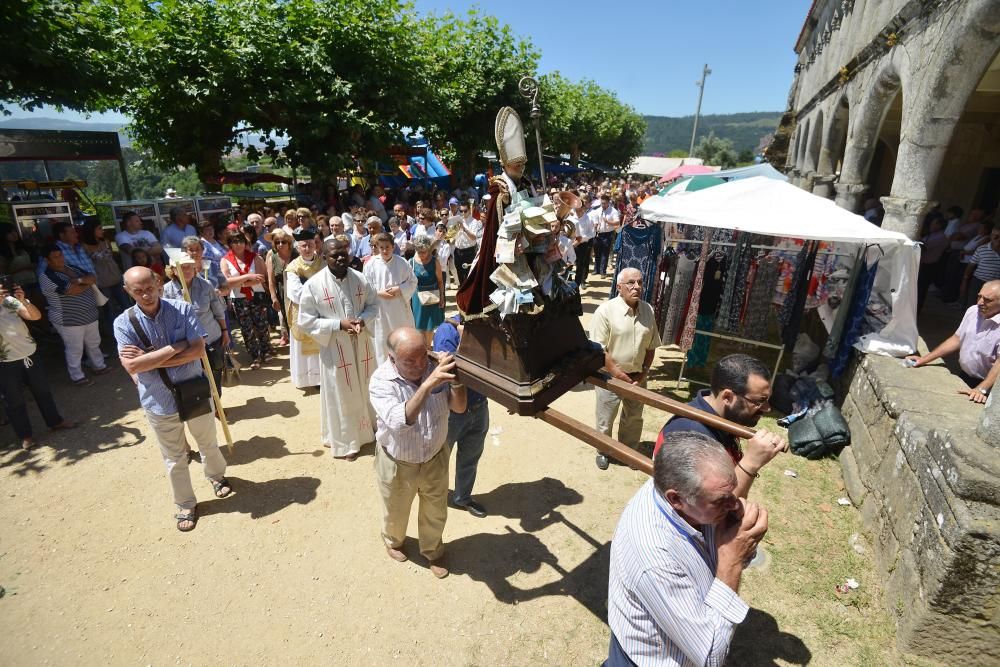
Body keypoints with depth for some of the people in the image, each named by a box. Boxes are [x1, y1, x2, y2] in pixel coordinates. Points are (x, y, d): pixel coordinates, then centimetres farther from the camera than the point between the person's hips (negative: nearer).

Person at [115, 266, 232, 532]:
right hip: (159, 402, 0)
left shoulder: (182, 309, -13)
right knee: (175, 459, 16)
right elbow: (131, 366, -21)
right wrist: (175, 347, -22)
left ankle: (216, 475, 52)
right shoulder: (124, 323, -11)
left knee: (208, 443, 22)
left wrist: (150, 359, -21)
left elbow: (198, 349, -20)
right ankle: (185, 505, 36)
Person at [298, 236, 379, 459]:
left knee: (366, 390, 19)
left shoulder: (360, 278, -3)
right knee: (341, 395, 8)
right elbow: (305, 321, -11)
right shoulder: (313, 285, -12)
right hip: (335, 348, -3)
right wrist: (339, 324, -20)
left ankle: (370, 429, 42)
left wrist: (363, 320, -15)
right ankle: (345, 442, 26)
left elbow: (373, 304, 7)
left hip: (362, 344, 4)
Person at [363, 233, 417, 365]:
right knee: (382, 341, 9)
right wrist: (378, 293, -18)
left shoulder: (402, 263, -6)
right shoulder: (371, 264, -7)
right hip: (379, 309, -1)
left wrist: (399, 289, -16)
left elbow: (412, 282, 0)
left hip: (400, 309, 1)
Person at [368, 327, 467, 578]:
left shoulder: (435, 367, -18)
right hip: (397, 464, -2)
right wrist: (428, 384, -50)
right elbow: (400, 422, -41)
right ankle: (393, 541, 60)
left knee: (436, 513, 23)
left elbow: (459, 407, -15)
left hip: (435, 458, 2)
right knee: (396, 513, 26)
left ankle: (433, 550, 54)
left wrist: (455, 377, -33)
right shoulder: (381, 381, -27)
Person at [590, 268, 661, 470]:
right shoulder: (605, 311, -17)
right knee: (605, 420, 12)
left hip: (637, 377, 4)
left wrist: (643, 373, -3)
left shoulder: (648, 311, -2)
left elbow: (651, 347, 6)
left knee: (634, 418, 20)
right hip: (610, 376, -4)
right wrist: (620, 376, -16)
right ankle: (603, 451, 36)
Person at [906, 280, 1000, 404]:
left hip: (987, 385, -5)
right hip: (963, 377, 6)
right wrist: (924, 359, 5)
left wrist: (981, 389, -35)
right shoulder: (973, 311, 2)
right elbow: (957, 339, 10)